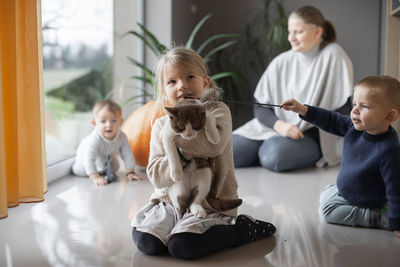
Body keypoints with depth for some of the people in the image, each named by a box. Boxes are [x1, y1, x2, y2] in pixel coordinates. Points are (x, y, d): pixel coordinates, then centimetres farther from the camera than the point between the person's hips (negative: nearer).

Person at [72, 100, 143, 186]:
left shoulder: (121, 137, -34)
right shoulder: (94, 140, -48)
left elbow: (127, 155, -23)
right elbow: (89, 159, -48)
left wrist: (130, 172, -26)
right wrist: (95, 177, -54)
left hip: (108, 156, 4)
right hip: (86, 153, -4)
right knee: (80, 171, -7)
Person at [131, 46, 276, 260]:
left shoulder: (217, 111, -4)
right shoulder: (161, 126, 6)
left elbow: (215, 143, -28)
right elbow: (156, 176, -2)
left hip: (212, 203, -4)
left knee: (182, 247, -26)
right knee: (145, 242, -17)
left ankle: (242, 229, -3)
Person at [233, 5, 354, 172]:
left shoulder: (332, 55, -8)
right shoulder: (281, 63, 3)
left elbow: (343, 108, -9)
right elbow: (260, 107, 2)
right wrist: (279, 125, -17)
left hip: (310, 136, -3)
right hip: (273, 126, 4)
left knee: (274, 156, -36)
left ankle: (267, 151, 1)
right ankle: (266, 150, 11)